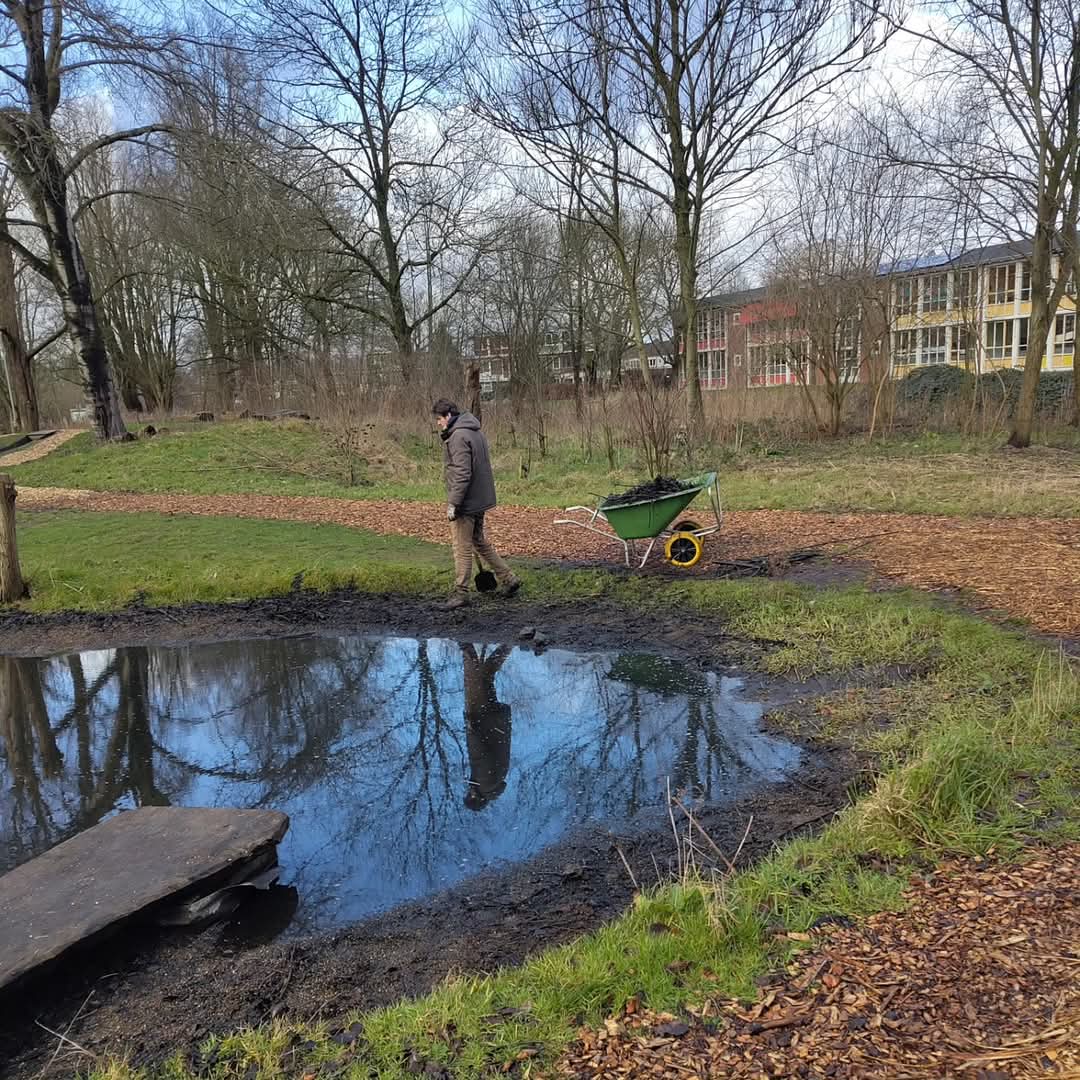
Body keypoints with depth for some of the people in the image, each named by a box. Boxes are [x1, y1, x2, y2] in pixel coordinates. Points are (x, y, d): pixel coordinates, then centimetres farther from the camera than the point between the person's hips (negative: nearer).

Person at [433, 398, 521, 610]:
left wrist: (453, 503, -20)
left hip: (466, 503, -10)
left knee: (462, 548, -1)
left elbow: (462, 474, -24)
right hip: (480, 500, 10)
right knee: (480, 542, 20)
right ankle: (508, 579, 25)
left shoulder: (459, 436, -18)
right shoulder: (475, 431, 13)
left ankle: (460, 593, 7)